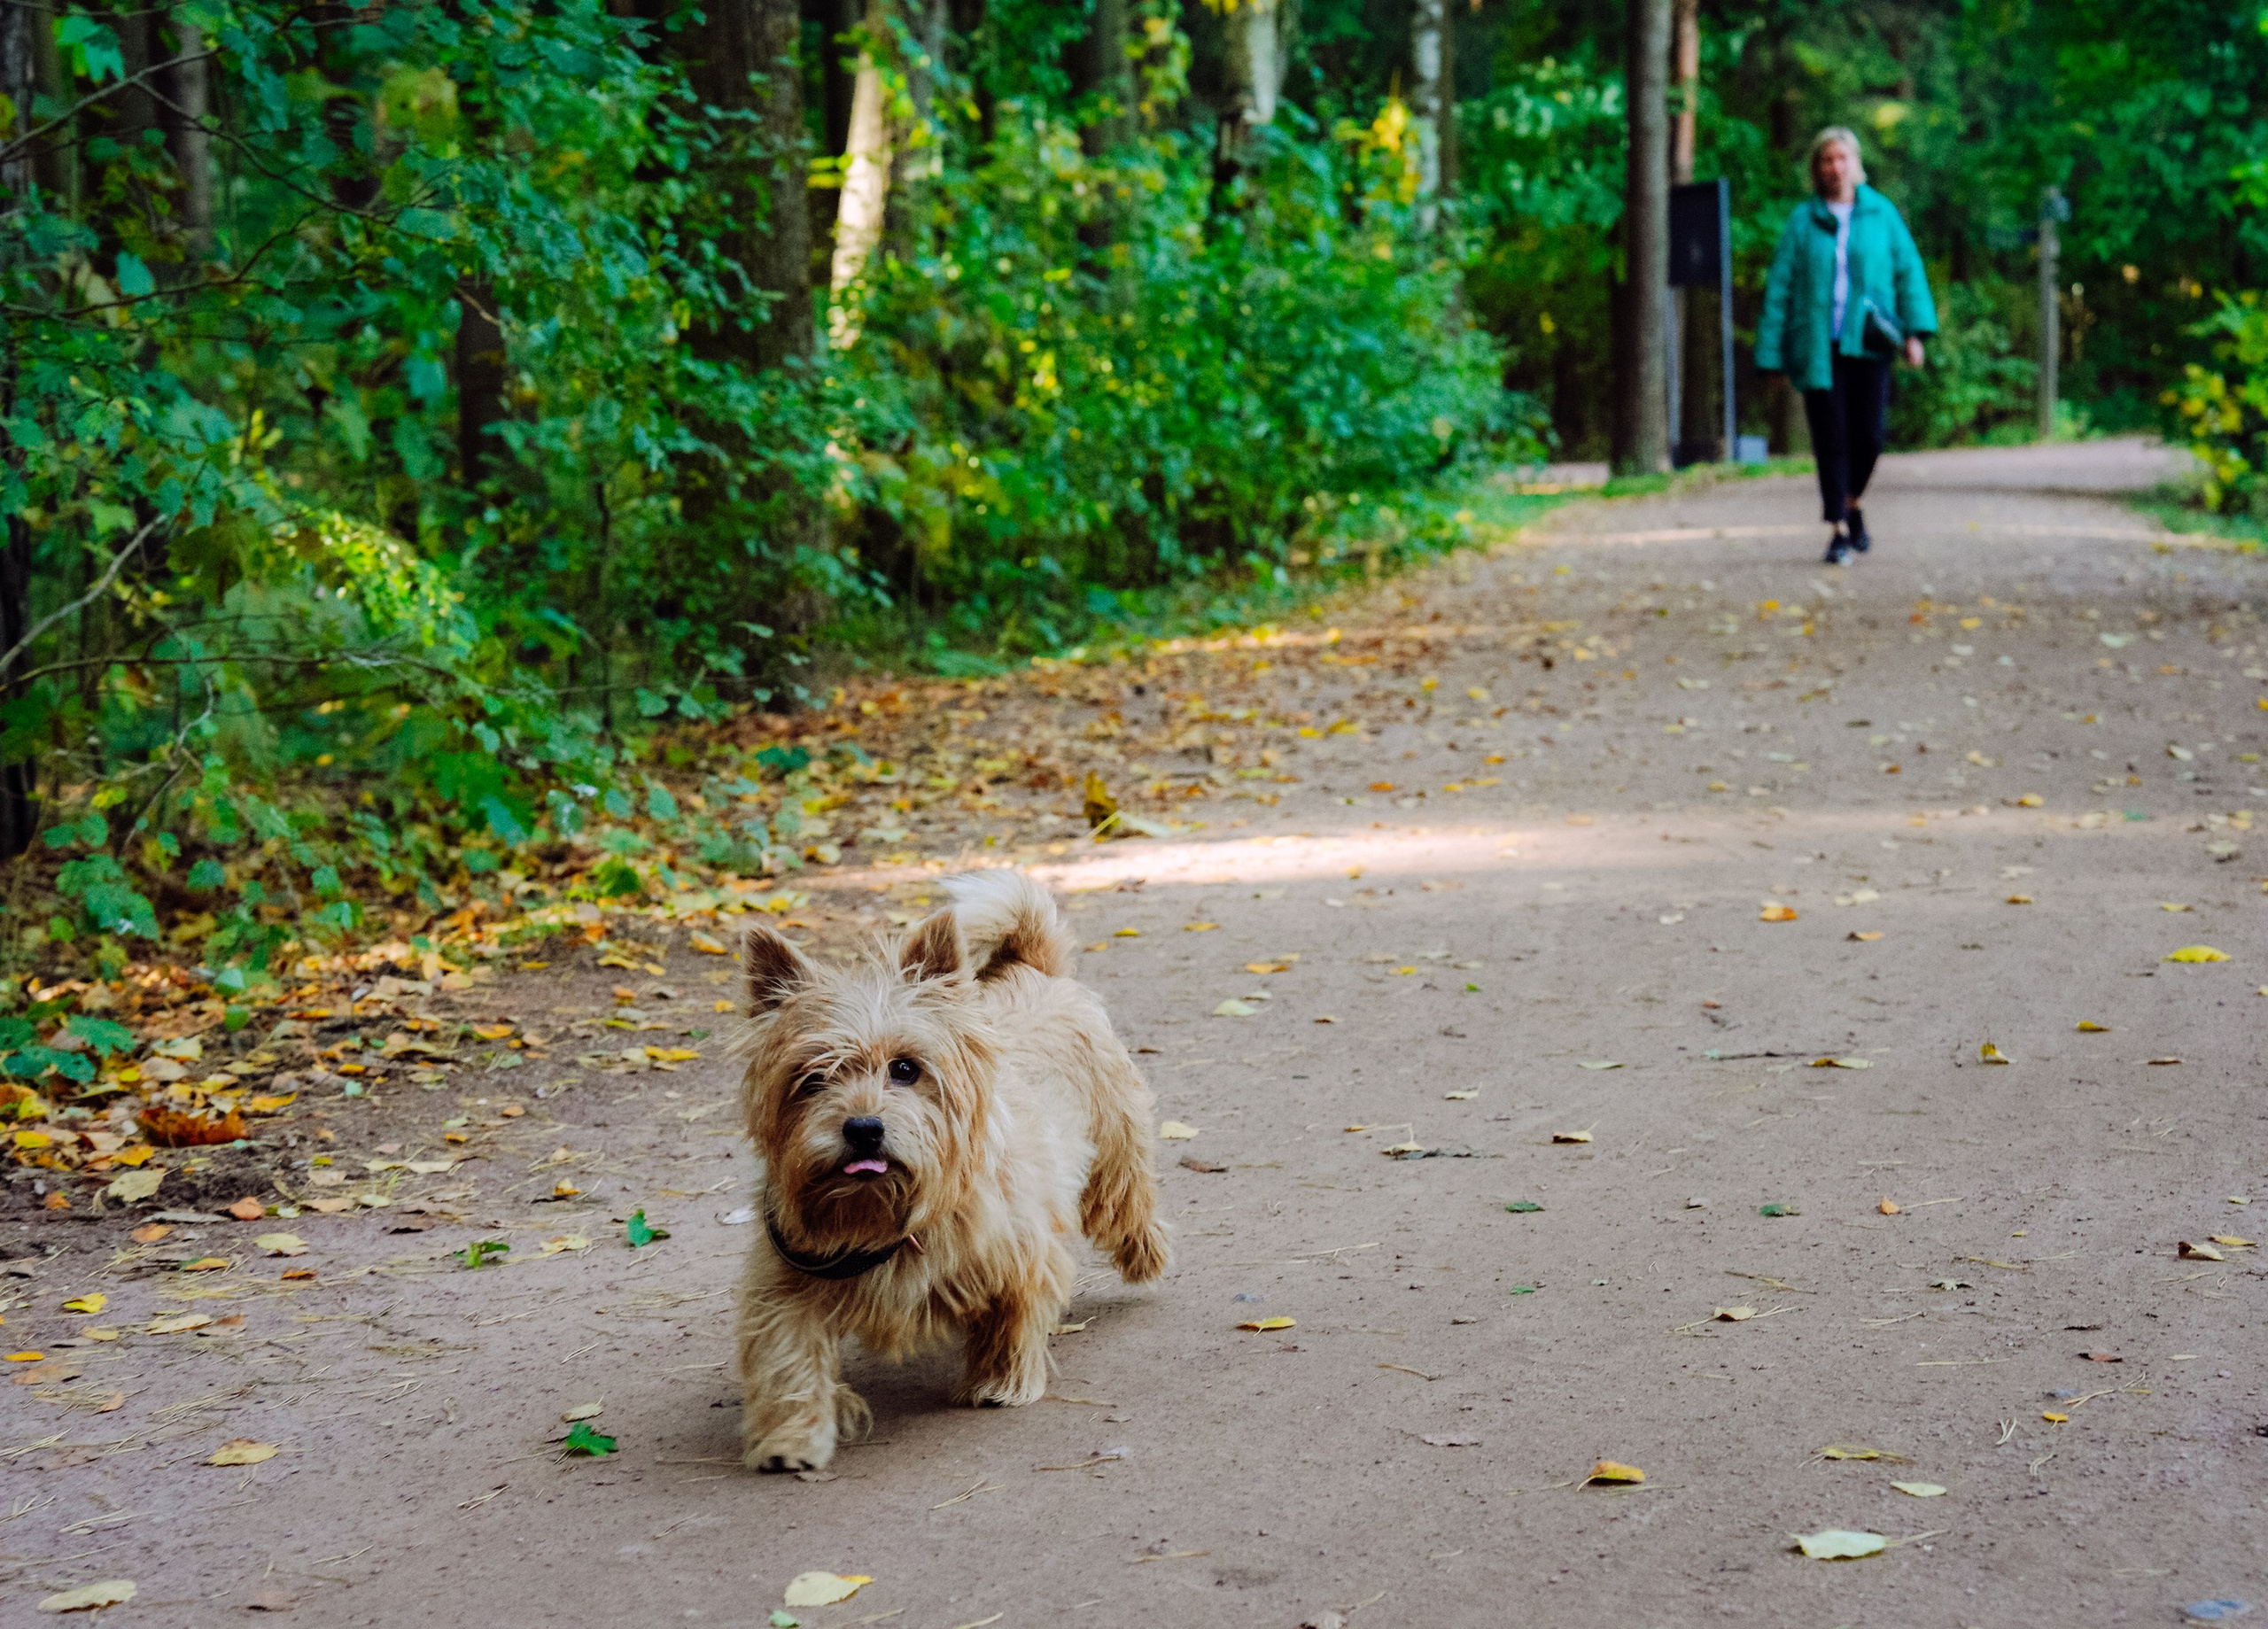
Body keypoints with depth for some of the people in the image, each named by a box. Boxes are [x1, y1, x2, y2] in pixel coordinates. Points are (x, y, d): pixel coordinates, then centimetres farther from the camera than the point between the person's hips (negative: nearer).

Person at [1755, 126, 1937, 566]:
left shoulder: (1881, 213, 8)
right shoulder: (1802, 221, 5)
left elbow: (1908, 271, 6)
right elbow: (1779, 288, 5)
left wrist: (1915, 331, -6)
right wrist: (1772, 355, 1)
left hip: (1868, 343, 0)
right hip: (1818, 347, 0)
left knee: (1869, 434, -6)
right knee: (1831, 439, -2)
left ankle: (1853, 504, 22)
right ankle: (1840, 530, 6)